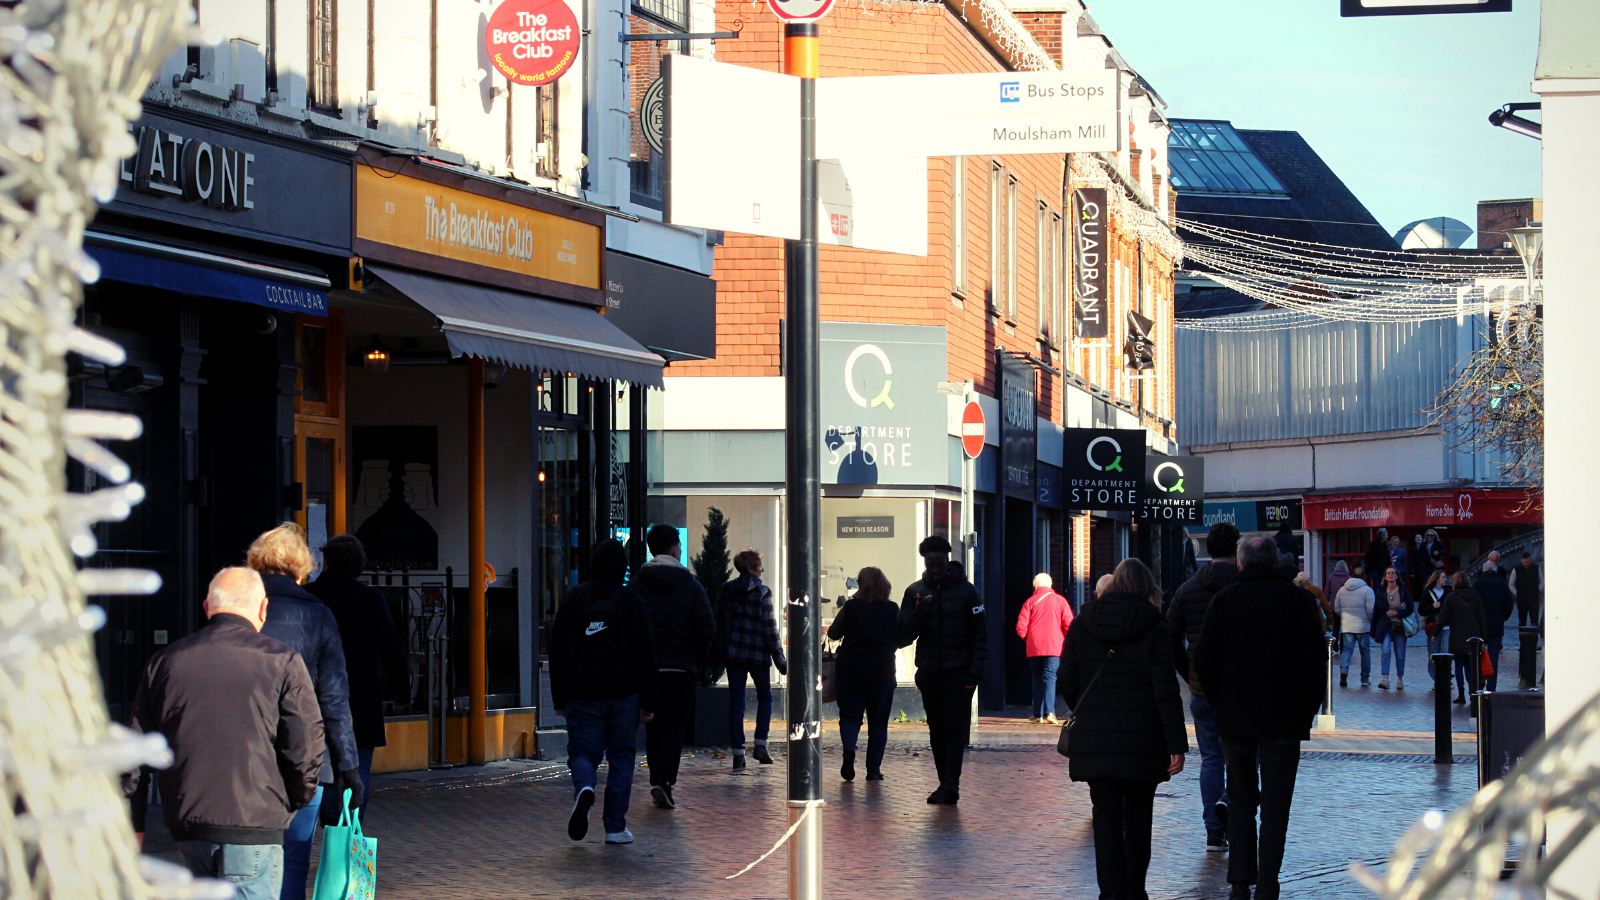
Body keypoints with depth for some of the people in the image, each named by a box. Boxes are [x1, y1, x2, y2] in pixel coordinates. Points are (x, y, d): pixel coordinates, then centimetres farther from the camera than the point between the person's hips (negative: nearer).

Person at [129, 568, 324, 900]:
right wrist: (294, 802, 11)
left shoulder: (164, 662, 9)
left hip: (185, 823, 5)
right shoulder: (282, 661, -4)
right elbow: (304, 748, -7)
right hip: (253, 824, -5)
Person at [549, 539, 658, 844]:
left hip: (582, 694, 1)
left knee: (582, 752, 7)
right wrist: (648, 702, 3)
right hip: (624, 693, -1)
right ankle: (615, 827, 4)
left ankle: (584, 788, -27)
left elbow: (557, 652, 5)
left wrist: (559, 699, 11)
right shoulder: (631, 601, -1)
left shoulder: (573, 599, 3)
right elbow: (646, 655, -2)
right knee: (621, 756, 8)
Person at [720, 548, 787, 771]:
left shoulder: (727, 589, 3)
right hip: (758, 653, -3)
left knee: (736, 702, 4)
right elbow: (770, 627, -9)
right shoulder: (762, 592, -8)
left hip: (734, 652, 3)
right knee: (765, 697, 17)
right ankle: (760, 744, 6)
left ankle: (738, 752, -1)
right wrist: (779, 659, -4)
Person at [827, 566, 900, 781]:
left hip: (851, 669, -1)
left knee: (850, 715, 6)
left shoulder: (851, 607, -5)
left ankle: (849, 749, -23)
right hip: (882, 671, 1)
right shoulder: (893, 610, -2)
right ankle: (873, 769, 6)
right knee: (878, 721, 9)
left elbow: (833, 634, 2)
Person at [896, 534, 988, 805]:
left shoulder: (965, 591, 1)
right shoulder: (915, 592, 9)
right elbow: (901, 637, 7)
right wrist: (917, 615, -12)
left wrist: (975, 672, -9)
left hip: (959, 672, -3)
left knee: (955, 725, -12)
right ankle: (945, 783, 10)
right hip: (929, 672, 4)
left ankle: (952, 783, -19)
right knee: (937, 729, 5)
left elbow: (980, 635, 1)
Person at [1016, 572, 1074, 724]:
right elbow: (1069, 624, -3)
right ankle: (1049, 711, -19)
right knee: (1049, 677, -3)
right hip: (1054, 647, 0)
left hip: (1034, 647, 0)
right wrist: (1066, 641, 13)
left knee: (1037, 678, 10)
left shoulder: (1030, 602, 3)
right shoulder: (1060, 600, 3)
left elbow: (1021, 627, -2)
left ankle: (1038, 714, 11)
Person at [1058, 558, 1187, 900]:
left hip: (1094, 738, 1)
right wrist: (1176, 744, -9)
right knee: (1138, 818, 14)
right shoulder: (1154, 628, -5)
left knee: (1106, 814, -1)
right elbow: (1165, 690, -9)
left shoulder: (1082, 624, 3)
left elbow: (1067, 682, 5)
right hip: (1143, 740, -1)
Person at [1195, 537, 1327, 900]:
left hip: (1235, 719, 1)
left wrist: (1221, 703, 11)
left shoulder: (1223, 600, 0)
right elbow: (1316, 662, -3)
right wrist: (1306, 711, 6)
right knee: (1275, 806, 3)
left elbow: (1205, 662, -1)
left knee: (1240, 801, 13)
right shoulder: (1299, 601, -1)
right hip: (1283, 720, -1)